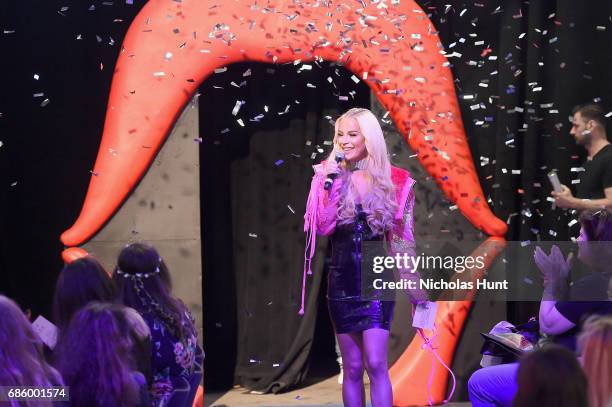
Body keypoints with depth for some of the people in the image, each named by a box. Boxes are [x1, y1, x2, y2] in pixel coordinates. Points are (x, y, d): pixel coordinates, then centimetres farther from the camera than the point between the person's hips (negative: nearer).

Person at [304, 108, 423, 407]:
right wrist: (331, 183, -18)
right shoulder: (328, 176, 1)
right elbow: (323, 227, -11)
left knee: (375, 363, -13)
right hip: (343, 281, 1)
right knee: (352, 368, 6)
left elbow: (399, 237, 6)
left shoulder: (393, 181, 0)